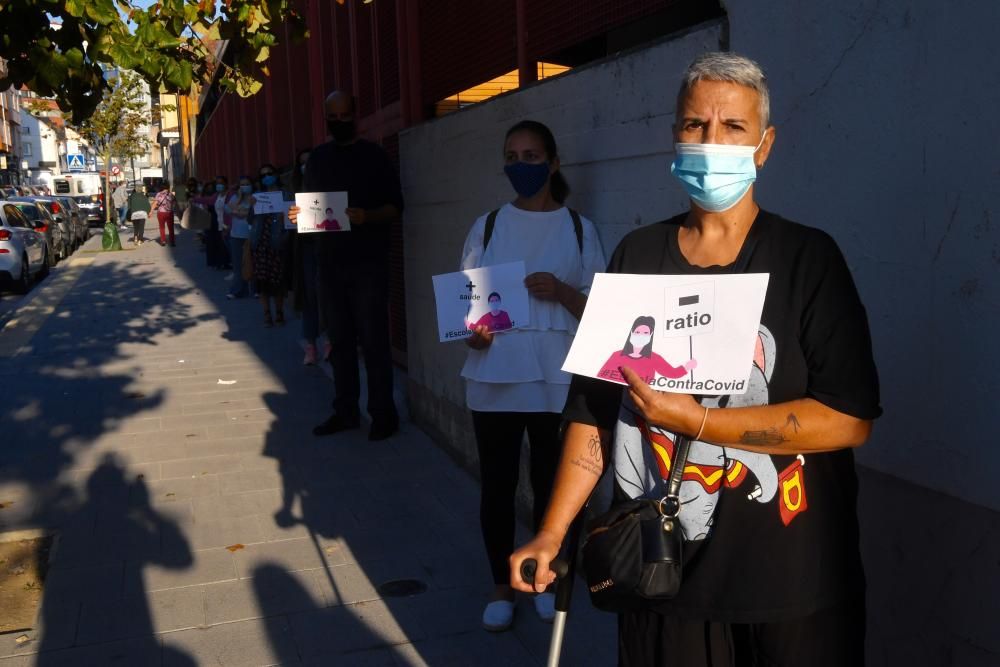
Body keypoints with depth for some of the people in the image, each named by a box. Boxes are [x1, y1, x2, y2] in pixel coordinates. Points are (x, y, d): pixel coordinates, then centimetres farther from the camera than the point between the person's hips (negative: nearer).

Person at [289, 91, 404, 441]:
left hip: (368, 262, -5)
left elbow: (395, 207, -4)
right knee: (341, 339, 10)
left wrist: (366, 216, -23)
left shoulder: (373, 155, -1)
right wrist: (298, 214, -3)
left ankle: (383, 413, 4)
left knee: (373, 340, -4)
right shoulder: (318, 157, 13)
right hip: (330, 261, 5)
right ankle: (346, 410, 18)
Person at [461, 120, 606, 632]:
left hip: (556, 379, 0)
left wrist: (561, 292, -16)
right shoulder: (488, 226, 7)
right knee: (497, 483, 6)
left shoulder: (578, 229, 3)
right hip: (494, 377, 1)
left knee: (551, 481, 10)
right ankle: (501, 586, 22)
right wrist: (470, 330, -12)